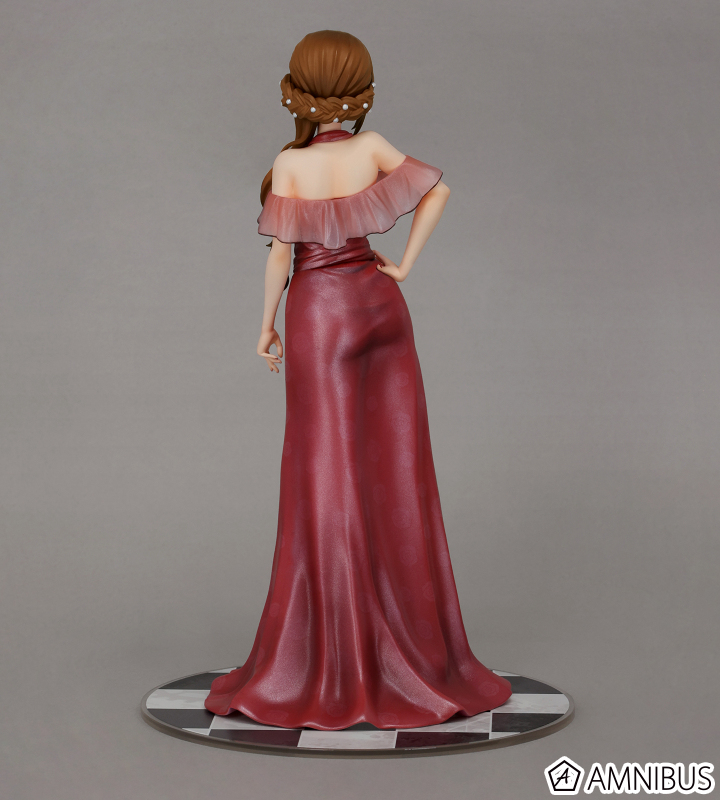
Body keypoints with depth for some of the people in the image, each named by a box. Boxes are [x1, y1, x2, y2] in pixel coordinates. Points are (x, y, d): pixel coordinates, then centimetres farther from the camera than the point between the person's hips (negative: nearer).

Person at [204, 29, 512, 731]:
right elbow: (438, 189, -2)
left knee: (326, 486, 1)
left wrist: (267, 325, -1)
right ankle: (413, 652, 15)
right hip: (380, 306, 4)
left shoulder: (291, 163, -11)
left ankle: (329, 664, 8)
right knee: (396, 476, 8)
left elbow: (280, 252, -12)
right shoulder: (372, 148, -2)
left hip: (320, 315, -4)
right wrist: (404, 264, 1)